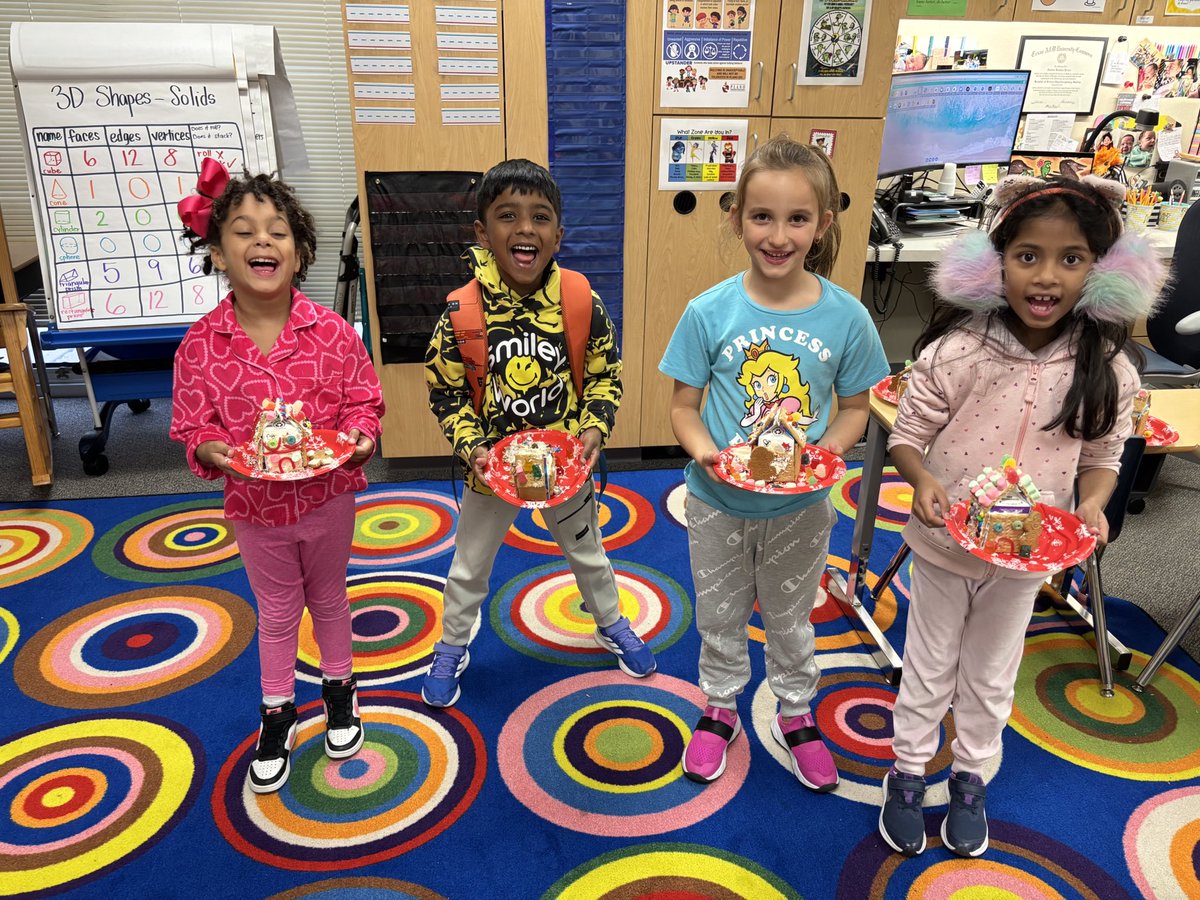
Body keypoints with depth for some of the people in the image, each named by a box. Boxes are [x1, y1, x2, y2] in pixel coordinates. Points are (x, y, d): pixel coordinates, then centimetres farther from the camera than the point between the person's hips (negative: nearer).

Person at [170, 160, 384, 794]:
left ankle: (338, 689, 47)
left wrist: (357, 436, -24)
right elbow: (191, 424, -6)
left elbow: (363, 401, -5)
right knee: (276, 612, 19)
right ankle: (276, 712, 42)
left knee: (328, 599, 22)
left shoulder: (333, 332, -14)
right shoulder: (201, 345, -13)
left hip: (327, 498, 0)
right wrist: (212, 450, -26)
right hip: (254, 506, 0)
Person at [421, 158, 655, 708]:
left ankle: (611, 626, 52)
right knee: (469, 567, 19)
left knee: (587, 552, 24)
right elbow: (445, 391, -10)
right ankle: (451, 648, 45)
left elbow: (604, 377, -4)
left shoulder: (583, 305, -16)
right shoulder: (463, 311, -19)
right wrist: (471, 447, -21)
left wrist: (595, 429, -18)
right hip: (491, 466, -1)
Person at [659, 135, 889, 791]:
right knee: (719, 614, 20)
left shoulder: (846, 317, -13)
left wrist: (830, 447, -21)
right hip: (718, 499, 0)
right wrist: (704, 451, -27)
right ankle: (720, 707, 46)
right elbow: (684, 405, -8)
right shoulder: (709, 311, -15)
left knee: (790, 616, 22)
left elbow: (854, 407, -1)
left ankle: (795, 714, 47)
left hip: (801, 503, 1)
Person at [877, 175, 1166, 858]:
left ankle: (972, 776, 47)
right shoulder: (955, 352, -22)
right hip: (944, 543, -2)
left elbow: (1103, 456, 1)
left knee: (991, 676, 23)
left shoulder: (1109, 370, -14)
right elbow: (908, 435, -11)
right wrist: (923, 480, -31)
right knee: (930, 666, 18)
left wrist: (1093, 504, -19)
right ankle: (908, 771, 41)